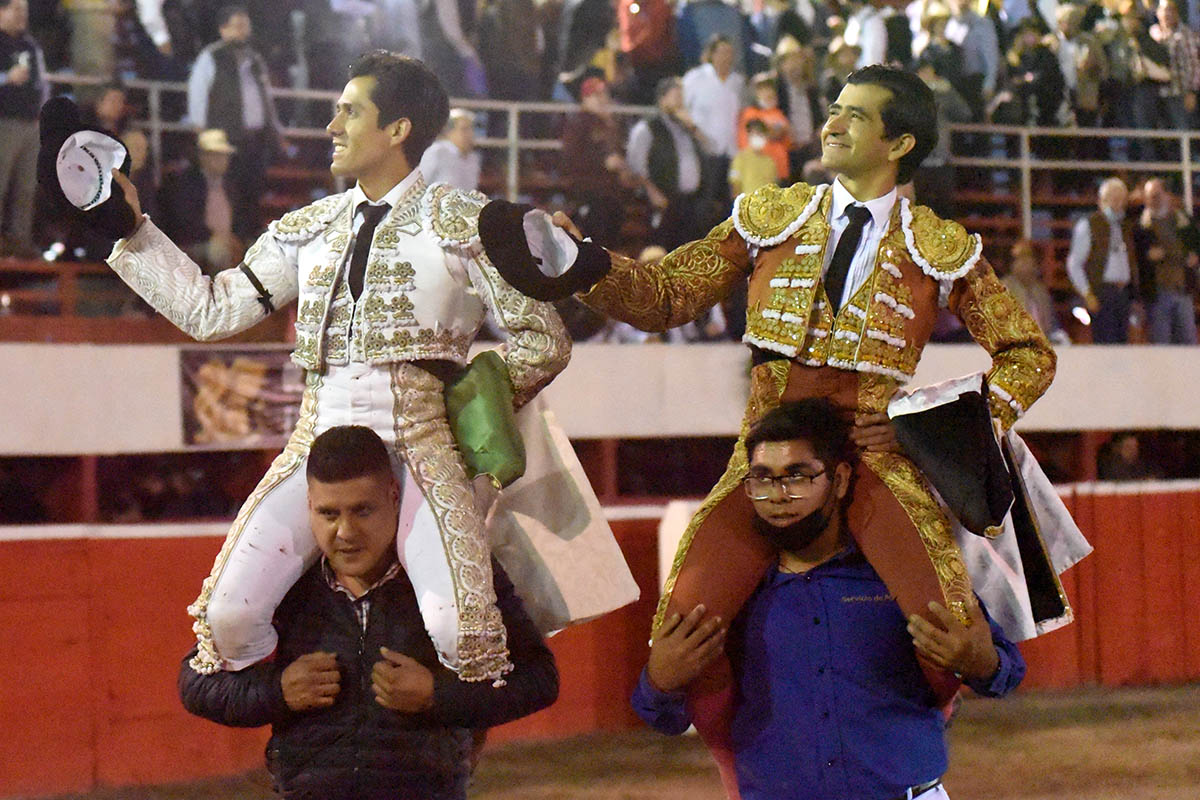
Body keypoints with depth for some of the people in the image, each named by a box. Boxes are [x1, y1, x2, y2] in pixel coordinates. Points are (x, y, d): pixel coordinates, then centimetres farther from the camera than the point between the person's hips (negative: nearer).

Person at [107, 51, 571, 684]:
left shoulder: (463, 221, 6)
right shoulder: (308, 228, 18)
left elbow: (542, 342, 6)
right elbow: (209, 310, 17)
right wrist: (133, 229, 15)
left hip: (418, 445, -4)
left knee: (458, 629, -25)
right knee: (227, 617, -15)